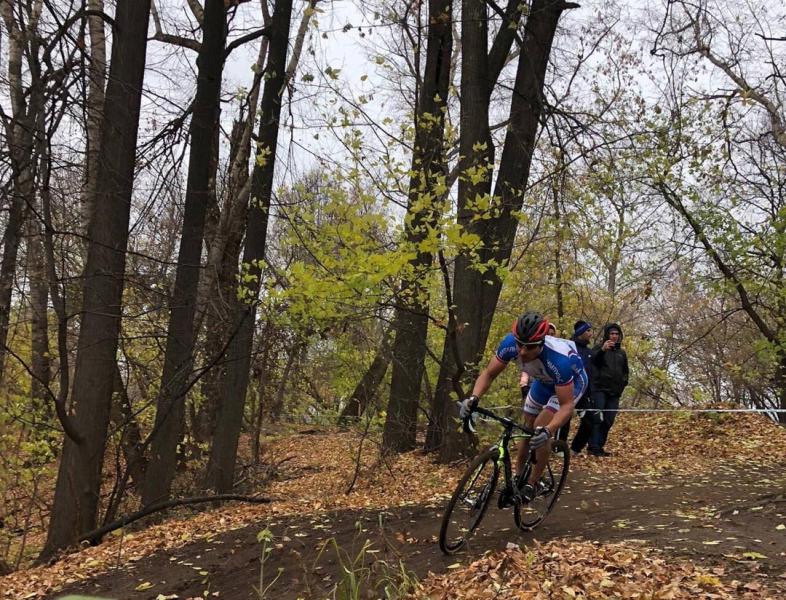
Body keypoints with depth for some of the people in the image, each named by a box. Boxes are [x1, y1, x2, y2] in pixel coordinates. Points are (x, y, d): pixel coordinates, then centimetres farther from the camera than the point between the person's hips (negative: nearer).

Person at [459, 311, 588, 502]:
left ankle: (532, 484, 0)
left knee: (539, 429, -19)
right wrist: (474, 398, -38)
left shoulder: (559, 359, -44)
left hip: (572, 381, -5)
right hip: (544, 380, 5)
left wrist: (547, 430, -56)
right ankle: (517, 478, 26)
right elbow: (489, 373, -20)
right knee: (527, 428, 8)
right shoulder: (510, 343, -32)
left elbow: (567, 405, -39)